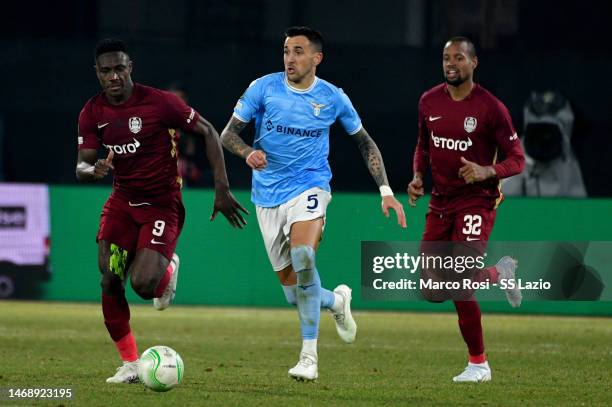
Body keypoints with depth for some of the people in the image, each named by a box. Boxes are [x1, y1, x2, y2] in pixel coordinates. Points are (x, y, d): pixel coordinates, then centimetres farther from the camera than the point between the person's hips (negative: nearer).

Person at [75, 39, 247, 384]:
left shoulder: (160, 102, -16)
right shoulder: (93, 112, -2)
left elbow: (208, 132, -7)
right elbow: (81, 167, -1)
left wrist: (222, 189, -10)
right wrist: (94, 170, -27)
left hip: (163, 203, -4)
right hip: (122, 201, 5)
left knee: (142, 284, -21)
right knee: (109, 282, -9)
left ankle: (168, 268, 18)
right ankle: (130, 364, 6)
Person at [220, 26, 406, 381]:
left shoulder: (333, 98, -1)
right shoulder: (263, 88, -3)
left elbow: (365, 142, 11)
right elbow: (228, 134, 0)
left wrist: (386, 190, 4)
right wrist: (248, 152, -23)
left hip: (309, 187, -2)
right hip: (268, 194, 2)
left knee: (302, 257, -32)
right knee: (294, 292, 3)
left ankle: (310, 355, -27)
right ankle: (337, 300, 40)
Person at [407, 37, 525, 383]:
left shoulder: (490, 107, -12)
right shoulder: (429, 102, 4)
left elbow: (517, 160, -8)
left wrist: (486, 172, -27)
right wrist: (418, 177, 3)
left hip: (476, 202, -6)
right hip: (440, 202, 6)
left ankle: (479, 364, 1)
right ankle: (499, 273, 30)